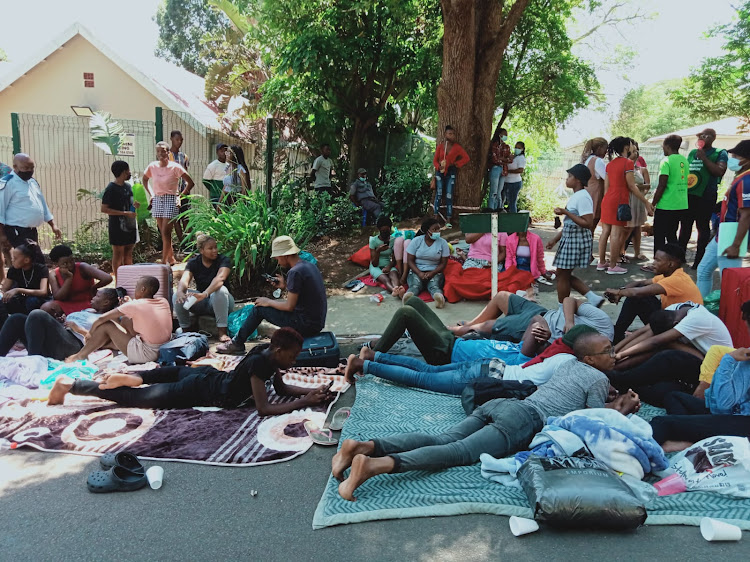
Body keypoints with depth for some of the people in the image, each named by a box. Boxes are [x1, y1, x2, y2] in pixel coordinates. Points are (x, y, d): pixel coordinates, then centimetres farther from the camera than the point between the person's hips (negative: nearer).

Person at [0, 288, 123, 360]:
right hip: (49, 344, 8)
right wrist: (62, 321, 10)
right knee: (16, 319, -7)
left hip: (72, 346, -8)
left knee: (37, 315, -28)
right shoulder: (86, 310, 35)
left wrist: (78, 329, -8)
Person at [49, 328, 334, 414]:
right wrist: (305, 403, -30)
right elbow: (264, 408, -33)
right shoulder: (259, 364, -31)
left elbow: (281, 387, 8)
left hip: (209, 375, 7)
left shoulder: (268, 352, -5)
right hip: (200, 391, -7)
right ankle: (70, 385, 14)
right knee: (136, 398, 4)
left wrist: (312, 390, -5)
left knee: (173, 373, 40)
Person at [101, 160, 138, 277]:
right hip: (117, 227, -7)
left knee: (128, 252, 11)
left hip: (130, 225, 7)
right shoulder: (111, 188, -12)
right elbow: (104, 209, -16)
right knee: (118, 254, 0)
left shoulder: (128, 186, 11)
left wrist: (134, 205, 1)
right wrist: (125, 213, -21)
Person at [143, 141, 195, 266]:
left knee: (166, 232, -11)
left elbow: (190, 183, -5)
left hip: (170, 200, -5)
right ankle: (171, 259, 22)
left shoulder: (175, 167, -8)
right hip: (157, 200, 5)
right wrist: (151, 194, 14)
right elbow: (145, 180, 23)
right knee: (163, 233, 9)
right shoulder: (152, 166, 4)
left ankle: (164, 261, -7)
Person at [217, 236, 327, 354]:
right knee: (277, 302, 26)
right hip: (318, 323, 9)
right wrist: (285, 286, 13)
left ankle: (237, 343, 20)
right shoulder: (309, 266, 11)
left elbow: (290, 306, -16)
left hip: (306, 325, -9)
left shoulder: (295, 272, -18)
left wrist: (269, 302, -1)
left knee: (259, 308, 3)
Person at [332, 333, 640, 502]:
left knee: (442, 440, -9)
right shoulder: (599, 378, 11)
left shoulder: (568, 363, 34)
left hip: (502, 403, 7)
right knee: (460, 452, -23)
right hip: (525, 419, -7)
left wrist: (614, 401, 45)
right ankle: (376, 464, -45)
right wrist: (623, 409, 26)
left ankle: (365, 446, -28)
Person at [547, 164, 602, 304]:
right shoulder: (576, 196, 14)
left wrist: (566, 212, -24)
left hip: (577, 239, -10)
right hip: (569, 238, 10)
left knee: (562, 274, 1)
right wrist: (555, 239, 18)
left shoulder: (582, 197, -18)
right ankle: (593, 298, 17)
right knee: (564, 274, 15)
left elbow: (587, 223, -25)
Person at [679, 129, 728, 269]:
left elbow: (720, 171, -14)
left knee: (703, 227, -1)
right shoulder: (692, 152, 17)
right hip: (688, 195, 6)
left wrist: (704, 158, -15)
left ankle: (699, 260, 5)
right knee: (685, 225, 10)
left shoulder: (720, 153, 0)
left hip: (706, 196, -5)